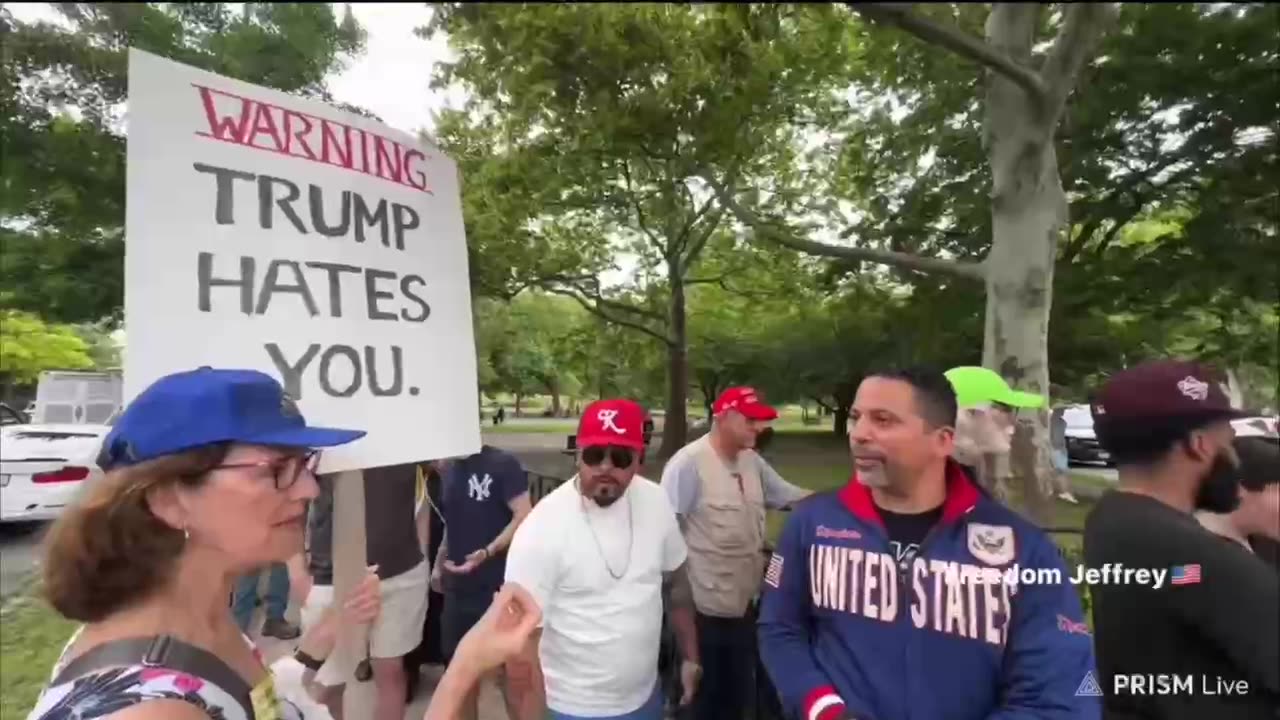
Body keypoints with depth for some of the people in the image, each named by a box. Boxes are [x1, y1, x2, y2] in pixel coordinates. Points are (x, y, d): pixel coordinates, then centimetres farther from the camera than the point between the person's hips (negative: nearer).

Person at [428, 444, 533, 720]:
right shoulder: (448, 470, 7)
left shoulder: (502, 464, -13)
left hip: (497, 588, -6)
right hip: (458, 587, 6)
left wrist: (487, 553, -25)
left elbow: (524, 517, -17)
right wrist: (438, 564, 13)